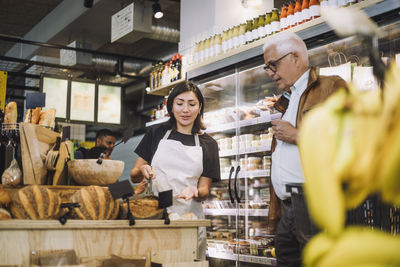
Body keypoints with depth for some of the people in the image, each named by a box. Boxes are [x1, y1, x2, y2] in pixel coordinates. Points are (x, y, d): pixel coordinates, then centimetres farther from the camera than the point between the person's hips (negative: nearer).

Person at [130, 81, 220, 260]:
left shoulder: (208, 144, 9)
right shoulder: (156, 134, 8)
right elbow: (134, 177, 8)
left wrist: (195, 191, -14)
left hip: (189, 218, 1)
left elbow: (204, 191, 7)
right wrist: (141, 171, -13)